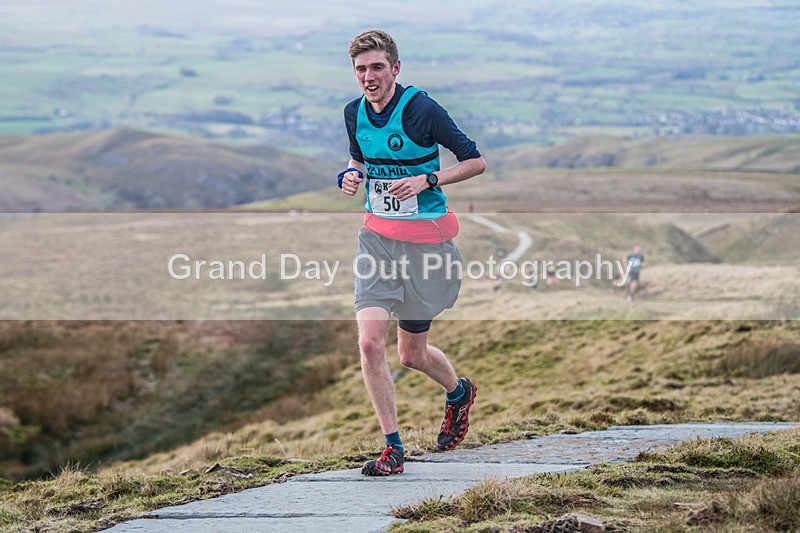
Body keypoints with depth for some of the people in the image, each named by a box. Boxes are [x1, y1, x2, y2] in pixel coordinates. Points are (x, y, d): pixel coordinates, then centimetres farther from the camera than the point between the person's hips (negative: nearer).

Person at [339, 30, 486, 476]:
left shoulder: (422, 110, -15)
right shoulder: (355, 113, 3)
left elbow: (476, 162, -8)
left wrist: (426, 179, -20)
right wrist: (352, 176, 0)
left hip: (426, 239, -4)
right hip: (377, 236, 4)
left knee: (411, 354, 8)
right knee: (371, 342, -13)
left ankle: (459, 393, 43)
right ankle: (393, 448, -3)